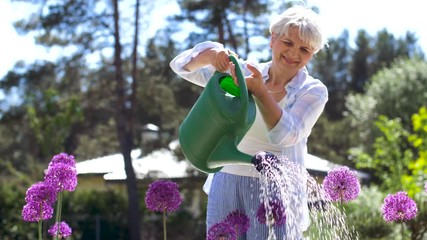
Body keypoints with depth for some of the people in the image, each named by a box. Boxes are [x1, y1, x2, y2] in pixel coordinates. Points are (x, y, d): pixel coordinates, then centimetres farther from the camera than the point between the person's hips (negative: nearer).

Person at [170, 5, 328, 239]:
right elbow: (182, 66, 1)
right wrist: (211, 55, -21)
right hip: (227, 188, 3)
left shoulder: (313, 91, -2)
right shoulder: (242, 73, 6)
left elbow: (286, 135, -18)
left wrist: (260, 92, -32)